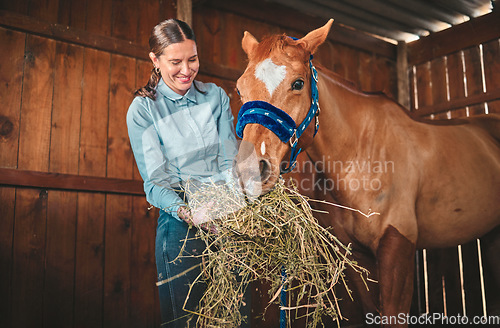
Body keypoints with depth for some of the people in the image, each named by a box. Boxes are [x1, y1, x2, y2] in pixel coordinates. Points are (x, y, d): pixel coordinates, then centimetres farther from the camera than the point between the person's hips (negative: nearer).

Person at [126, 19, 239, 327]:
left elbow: (229, 160, 1)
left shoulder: (216, 96, 6)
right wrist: (185, 211, -28)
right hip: (181, 220, -3)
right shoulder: (142, 110, -3)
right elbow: (155, 180, -8)